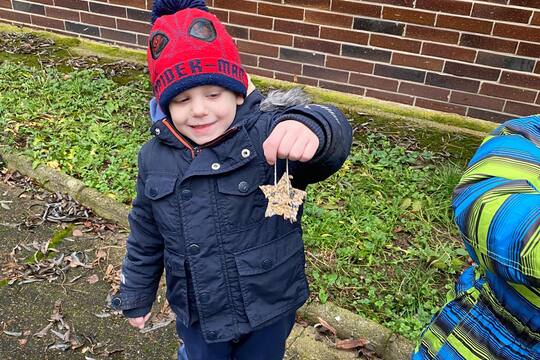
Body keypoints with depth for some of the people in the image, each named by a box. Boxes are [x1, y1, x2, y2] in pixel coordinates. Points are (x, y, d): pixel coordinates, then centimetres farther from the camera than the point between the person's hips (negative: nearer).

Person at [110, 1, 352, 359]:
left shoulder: (267, 136, -23)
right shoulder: (155, 158, -8)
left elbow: (334, 139, -42)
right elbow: (145, 237, 5)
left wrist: (309, 127, -65)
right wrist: (136, 296, 14)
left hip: (270, 308, -2)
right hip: (198, 313, 2)